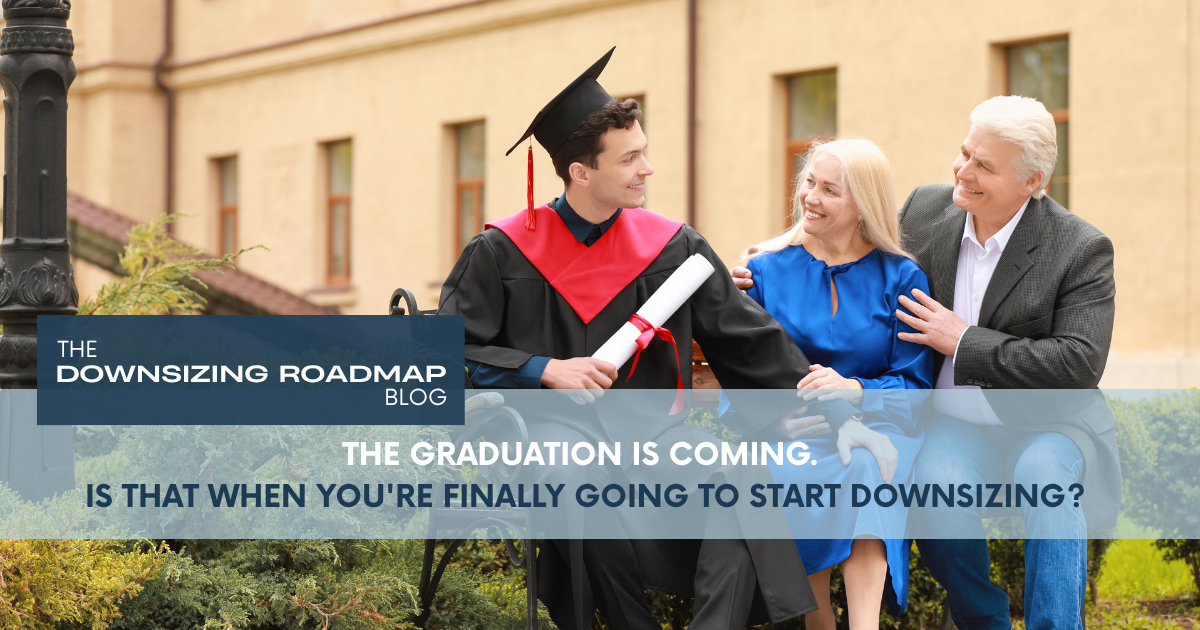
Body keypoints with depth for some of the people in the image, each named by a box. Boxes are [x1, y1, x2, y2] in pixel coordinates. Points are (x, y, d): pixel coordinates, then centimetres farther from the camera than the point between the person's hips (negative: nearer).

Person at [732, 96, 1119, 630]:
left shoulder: (1080, 250, -10)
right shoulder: (925, 211, 3)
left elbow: (1079, 364, -17)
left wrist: (964, 342, -17)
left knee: (1046, 481, -36)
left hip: (1045, 424, -2)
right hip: (953, 421, 3)